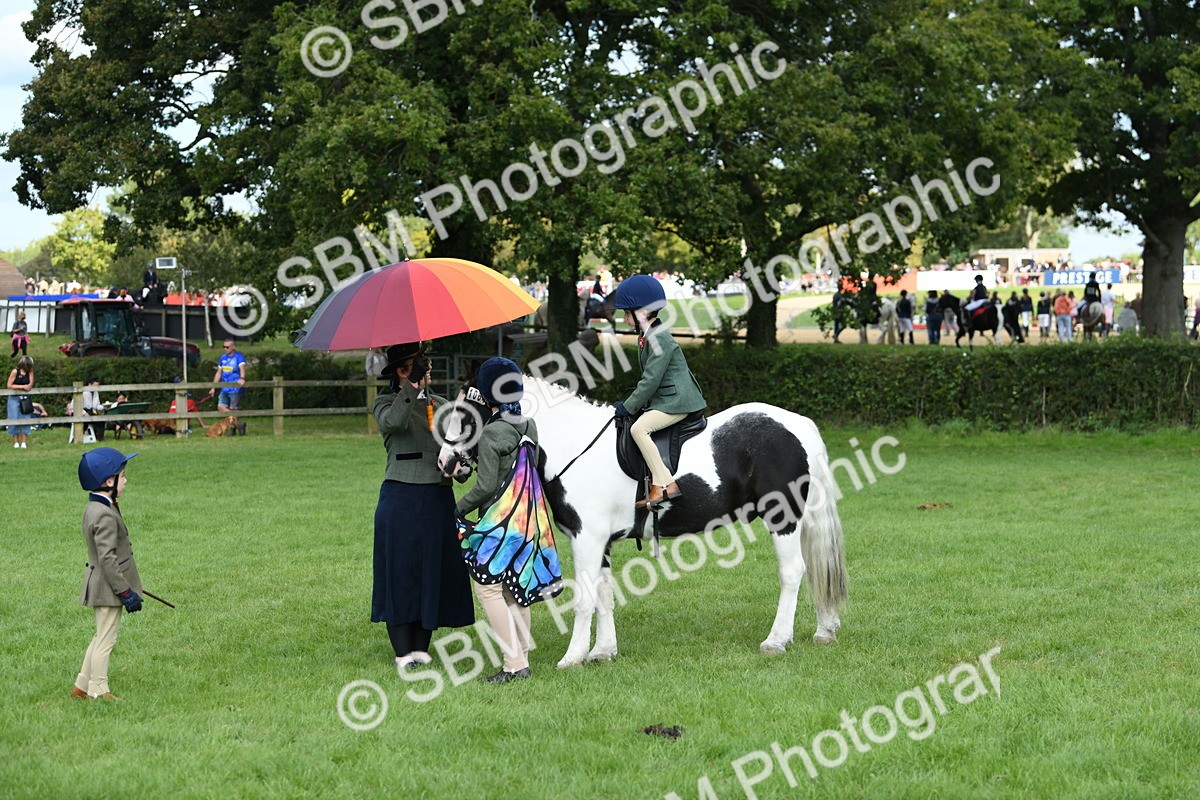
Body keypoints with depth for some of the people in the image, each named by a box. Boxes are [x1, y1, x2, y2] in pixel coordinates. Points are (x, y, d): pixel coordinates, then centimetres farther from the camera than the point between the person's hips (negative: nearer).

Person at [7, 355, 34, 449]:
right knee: (14, 420, -5)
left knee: (25, 419, -4)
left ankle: (24, 442, -1)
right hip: (14, 398, -3)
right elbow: (9, 385, -11)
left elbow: (30, 385, -1)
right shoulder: (15, 372, -11)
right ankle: (16, 442, 4)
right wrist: (23, 386, -15)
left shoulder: (29, 371, 0)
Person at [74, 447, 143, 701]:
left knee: (102, 637, 20)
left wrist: (126, 587, 24)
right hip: (107, 587, -10)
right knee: (106, 639, -1)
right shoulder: (105, 515, -22)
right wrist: (126, 592, -21)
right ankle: (98, 692, 7)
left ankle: (81, 686, 26)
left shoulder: (94, 508, 10)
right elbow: (107, 558, -25)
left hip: (99, 584, 10)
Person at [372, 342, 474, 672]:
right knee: (400, 569, -2)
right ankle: (403, 651, 3)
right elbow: (393, 422, -22)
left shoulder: (440, 405, 15)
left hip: (438, 496, 5)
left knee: (434, 570, 6)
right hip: (400, 495, -5)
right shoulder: (386, 403, 1)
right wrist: (412, 387, -25)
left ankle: (422, 647, 15)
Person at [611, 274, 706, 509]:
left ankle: (665, 485, -22)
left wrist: (628, 407, -15)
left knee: (639, 428, -23)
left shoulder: (660, 339, -18)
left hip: (677, 401, -11)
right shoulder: (645, 337, 14)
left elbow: (651, 380, -20)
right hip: (663, 399, 11)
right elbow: (649, 378, 21)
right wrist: (629, 403, 12)